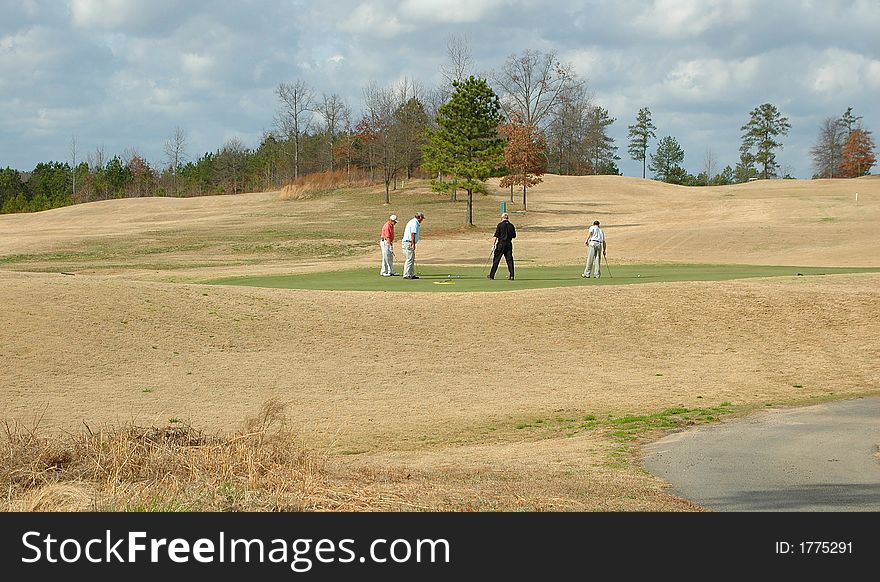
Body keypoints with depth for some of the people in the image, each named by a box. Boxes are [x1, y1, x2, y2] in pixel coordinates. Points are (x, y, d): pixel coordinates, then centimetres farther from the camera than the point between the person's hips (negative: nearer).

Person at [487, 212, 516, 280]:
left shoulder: (500, 225, -6)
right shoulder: (511, 225, 4)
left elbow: (496, 236, -9)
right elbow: (514, 236, 10)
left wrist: (494, 244, -5)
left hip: (501, 243, -3)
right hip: (509, 244, 3)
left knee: (496, 259, 4)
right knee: (509, 259, 5)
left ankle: (491, 275, 8)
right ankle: (511, 275, -2)